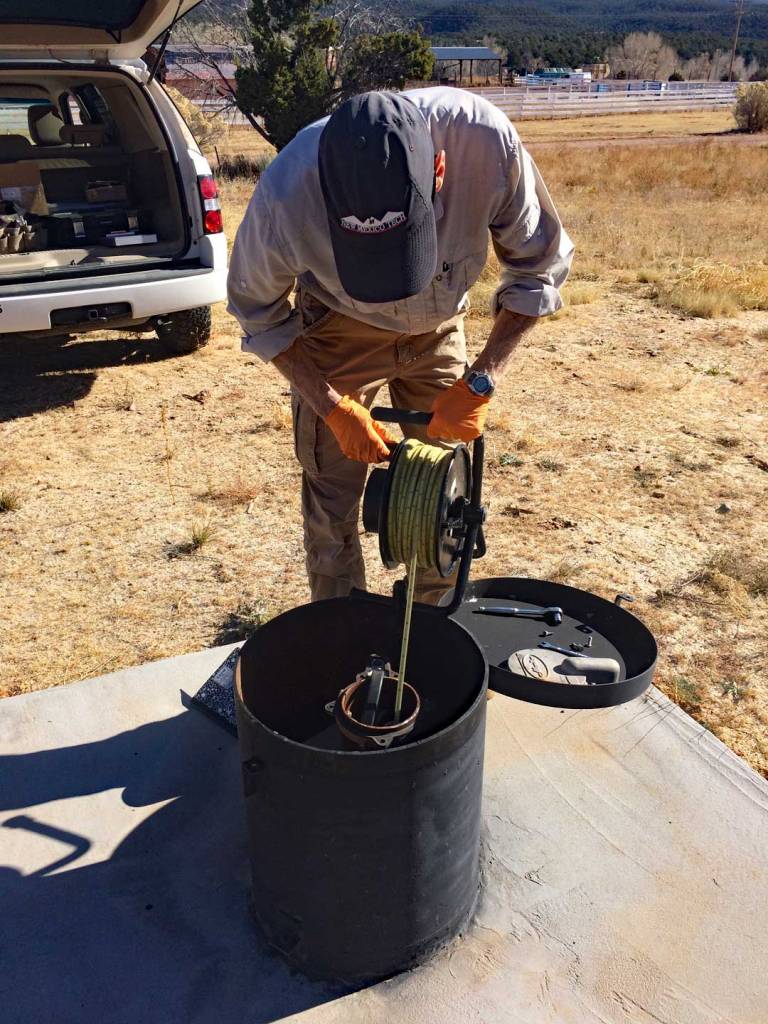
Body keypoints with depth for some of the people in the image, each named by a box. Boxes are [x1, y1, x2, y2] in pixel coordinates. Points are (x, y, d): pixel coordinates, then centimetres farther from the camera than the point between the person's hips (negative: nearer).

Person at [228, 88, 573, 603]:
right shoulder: (286, 194, -35)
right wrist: (333, 408, -18)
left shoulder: (488, 141, -34)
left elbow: (538, 266, -15)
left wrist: (480, 382, -22)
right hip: (340, 331, -1)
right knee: (333, 505, -1)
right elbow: (258, 309, -13)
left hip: (439, 326, 2)